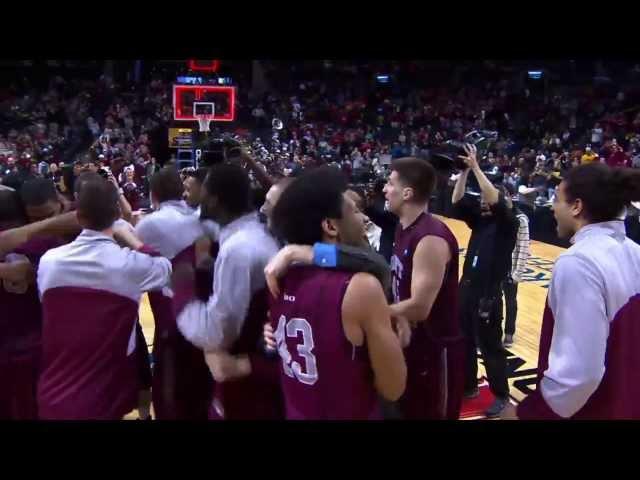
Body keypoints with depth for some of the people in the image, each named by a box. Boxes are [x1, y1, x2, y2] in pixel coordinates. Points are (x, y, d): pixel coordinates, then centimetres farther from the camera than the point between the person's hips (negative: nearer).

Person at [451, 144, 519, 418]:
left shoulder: (508, 224, -7)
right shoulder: (479, 220, 9)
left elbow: (496, 202, -24)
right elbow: (457, 203, 1)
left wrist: (476, 167, -24)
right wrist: (464, 171, -9)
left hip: (488, 294, -7)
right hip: (466, 288, 7)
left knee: (490, 346, 3)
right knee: (464, 341, 16)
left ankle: (501, 396, 19)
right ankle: (468, 386, 33)